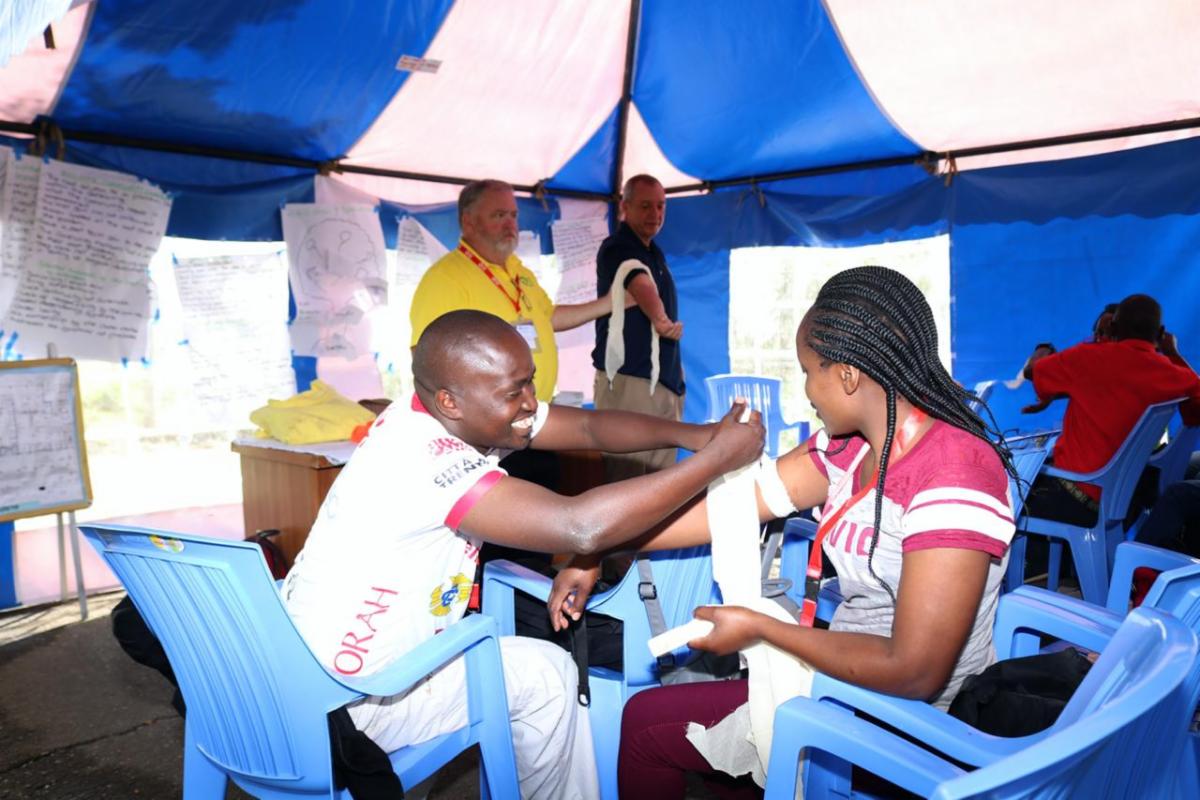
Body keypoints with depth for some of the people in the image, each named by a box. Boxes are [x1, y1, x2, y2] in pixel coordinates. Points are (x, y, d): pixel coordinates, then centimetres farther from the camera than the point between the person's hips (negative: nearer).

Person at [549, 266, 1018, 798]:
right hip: (849, 666, 7)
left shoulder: (954, 479, -28)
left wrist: (758, 628, -20)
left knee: (645, 724, 1)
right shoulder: (850, 448, -3)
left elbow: (913, 674, -29)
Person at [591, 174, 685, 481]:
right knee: (625, 478, -7)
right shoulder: (616, 248, -13)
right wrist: (661, 320, -54)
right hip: (627, 378, -9)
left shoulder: (655, 254, 15)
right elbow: (641, 285, -36)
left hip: (665, 378, 9)